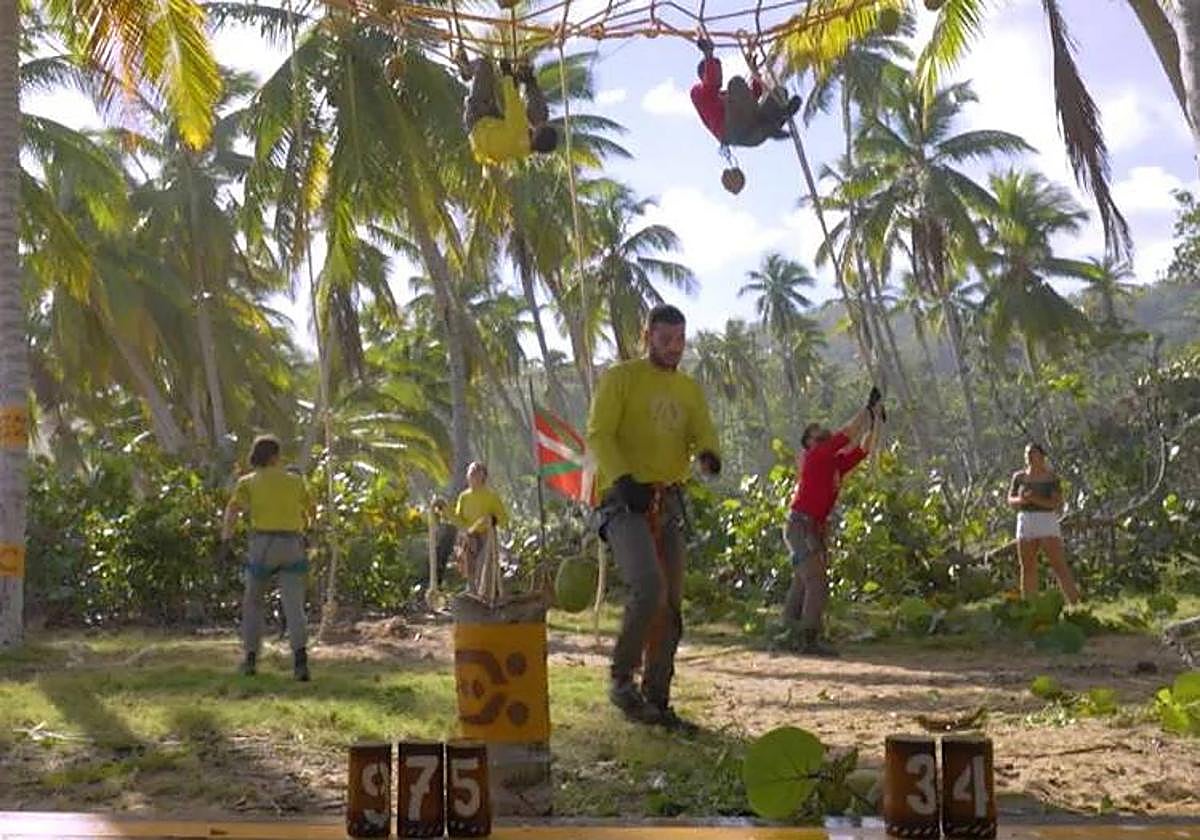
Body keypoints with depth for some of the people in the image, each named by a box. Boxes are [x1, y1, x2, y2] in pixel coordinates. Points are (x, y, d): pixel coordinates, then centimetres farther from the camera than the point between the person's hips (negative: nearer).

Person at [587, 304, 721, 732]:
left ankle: (657, 701, 15)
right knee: (648, 586, -25)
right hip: (624, 501, -6)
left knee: (671, 605, 6)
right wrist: (624, 479, -26)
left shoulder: (689, 389, 17)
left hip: (669, 502, 7)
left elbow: (703, 434, 6)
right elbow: (599, 435, -10)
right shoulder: (620, 378, -1)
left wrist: (708, 455, -19)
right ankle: (621, 678, -6)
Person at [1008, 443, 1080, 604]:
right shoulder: (1019, 477, 7)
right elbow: (1011, 502, 7)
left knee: (1059, 566, -10)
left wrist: (1035, 499, -21)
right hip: (1025, 524, 3)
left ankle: (1075, 604, -8)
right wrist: (1021, 500, -14)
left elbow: (1058, 504, -9)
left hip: (1048, 524, -3)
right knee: (1028, 568, 5)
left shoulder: (1052, 478, -3)